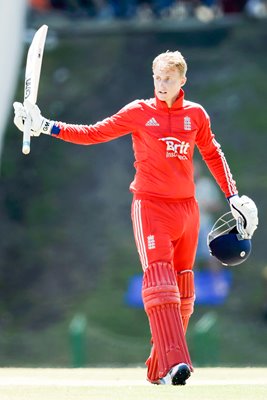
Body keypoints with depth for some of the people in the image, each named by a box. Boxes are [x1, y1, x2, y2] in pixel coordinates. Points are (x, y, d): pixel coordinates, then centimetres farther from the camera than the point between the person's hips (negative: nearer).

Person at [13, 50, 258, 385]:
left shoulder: (196, 115, 7)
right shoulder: (138, 112, -1)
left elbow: (213, 155, 21)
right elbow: (93, 134, 1)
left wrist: (233, 197, 19)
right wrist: (46, 127, -9)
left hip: (186, 208, 4)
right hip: (150, 205, -4)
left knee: (182, 293, 5)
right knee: (159, 284, -18)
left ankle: (159, 369, 15)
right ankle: (174, 364, -27)